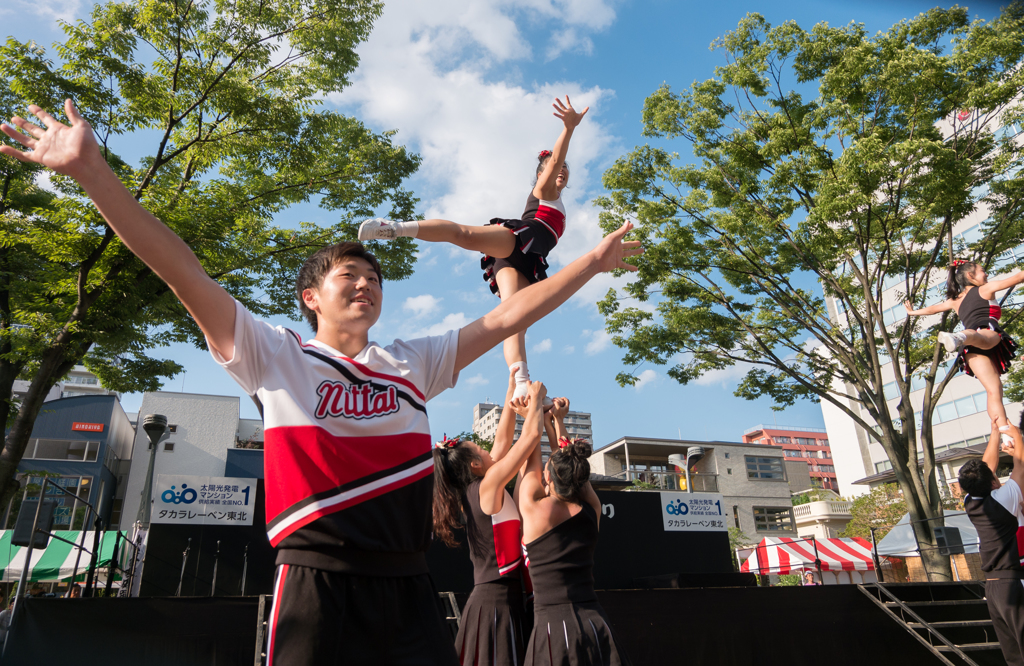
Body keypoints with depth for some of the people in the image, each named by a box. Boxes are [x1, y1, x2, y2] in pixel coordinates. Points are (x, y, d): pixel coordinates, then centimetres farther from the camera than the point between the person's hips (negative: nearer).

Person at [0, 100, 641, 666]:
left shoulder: (414, 362, 12)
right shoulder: (278, 355, 3)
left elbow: (506, 318, 12)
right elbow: (188, 275, -5)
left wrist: (593, 262, 11)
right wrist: (90, 169, -11)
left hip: (408, 587, 4)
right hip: (317, 585, -3)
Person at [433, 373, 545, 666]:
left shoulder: (470, 494, 10)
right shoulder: (488, 485, -12)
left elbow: (502, 441, 17)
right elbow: (531, 436, -13)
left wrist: (511, 395, 20)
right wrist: (536, 398, 2)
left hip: (486, 598, 9)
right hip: (499, 600, -9)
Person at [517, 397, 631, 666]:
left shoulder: (534, 507, -8)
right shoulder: (592, 510, 1)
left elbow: (531, 454, 8)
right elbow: (571, 464, 17)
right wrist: (558, 420, 27)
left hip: (553, 625, -4)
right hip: (595, 623, 4)